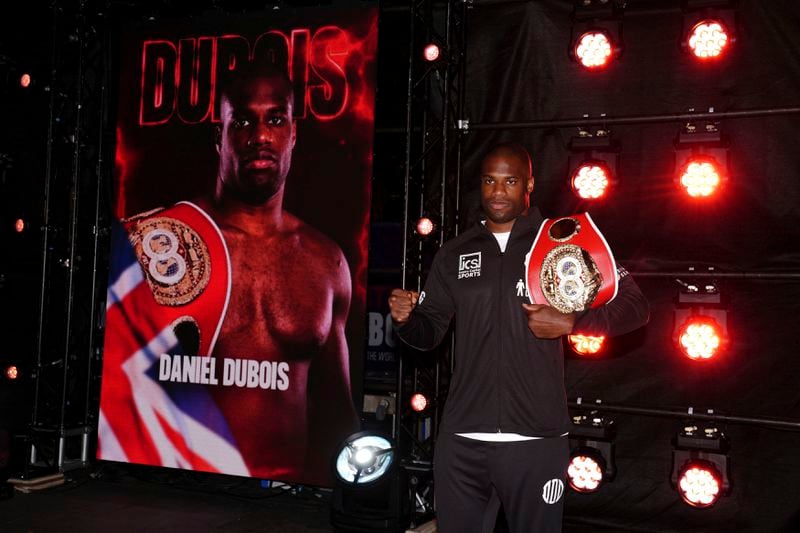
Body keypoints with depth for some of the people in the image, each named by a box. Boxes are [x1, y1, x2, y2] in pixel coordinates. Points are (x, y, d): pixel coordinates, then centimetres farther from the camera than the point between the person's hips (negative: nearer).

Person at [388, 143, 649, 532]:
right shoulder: (454, 254, 10)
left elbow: (634, 307, 0)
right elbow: (429, 333, 13)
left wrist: (570, 323, -14)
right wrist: (406, 318, -9)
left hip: (535, 439, -3)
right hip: (461, 438, 3)